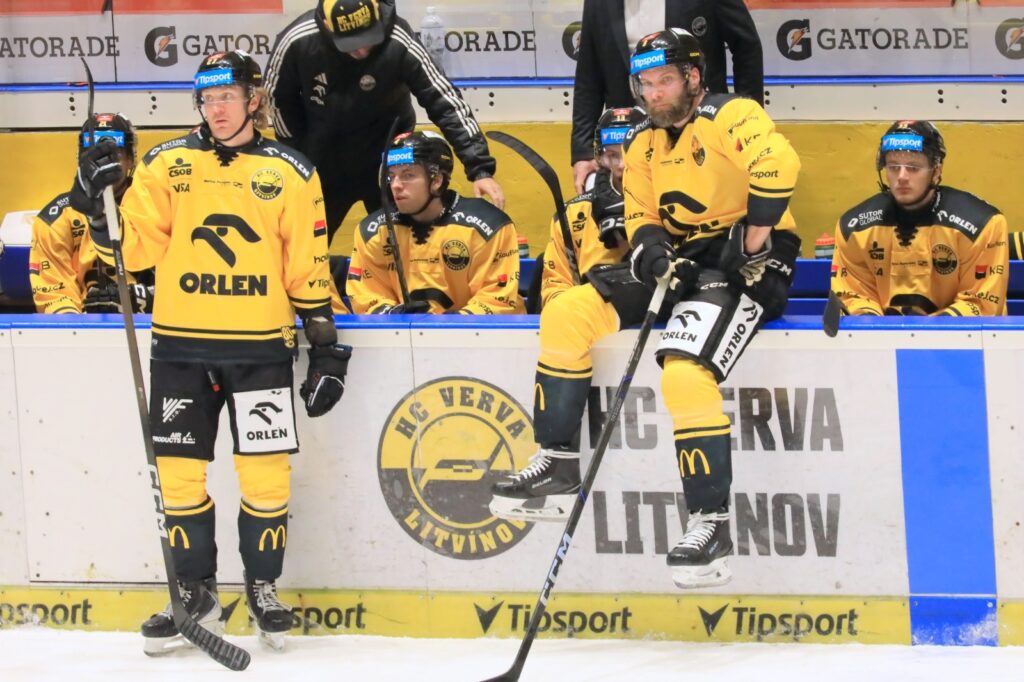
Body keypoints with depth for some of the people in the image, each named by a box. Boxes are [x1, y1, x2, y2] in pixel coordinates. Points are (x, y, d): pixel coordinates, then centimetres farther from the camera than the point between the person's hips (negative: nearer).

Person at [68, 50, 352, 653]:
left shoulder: (290, 173, 3)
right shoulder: (168, 165, 5)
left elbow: (309, 269, 5)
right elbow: (132, 248, 2)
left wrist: (326, 346, 2)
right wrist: (99, 205, -14)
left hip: (260, 347, -1)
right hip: (182, 347, 1)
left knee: (267, 476, -3)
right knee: (180, 474, 2)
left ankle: (264, 589, 16)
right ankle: (196, 595, 16)